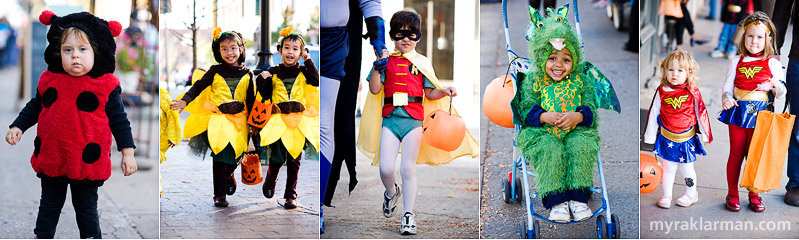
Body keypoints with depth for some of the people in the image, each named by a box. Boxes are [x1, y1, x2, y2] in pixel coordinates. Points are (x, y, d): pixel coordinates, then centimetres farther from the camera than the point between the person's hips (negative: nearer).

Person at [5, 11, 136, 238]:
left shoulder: (105, 86, -9)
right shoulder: (49, 81, -1)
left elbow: (119, 119, -4)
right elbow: (34, 107, 15)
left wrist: (128, 153, -6)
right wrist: (17, 126, 5)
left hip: (88, 163, -3)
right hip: (51, 159, 3)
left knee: (86, 208, 11)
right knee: (49, 205, 19)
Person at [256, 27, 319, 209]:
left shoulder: (303, 72, 6)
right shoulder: (273, 72, 6)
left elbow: (316, 81, -12)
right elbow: (264, 95, 8)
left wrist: (308, 61, -8)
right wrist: (262, 79, -10)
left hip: (299, 121, 1)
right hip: (278, 120, 0)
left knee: (294, 160, 2)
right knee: (277, 158, -4)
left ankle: (291, 195, 10)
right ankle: (269, 183, 26)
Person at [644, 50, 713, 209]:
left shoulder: (693, 92, -8)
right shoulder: (662, 92, -6)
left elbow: (701, 113, 2)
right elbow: (653, 115, 2)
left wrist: (705, 135, 8)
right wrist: (649, 136, 5)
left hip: (687, 139, -1)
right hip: (667, 139, 1)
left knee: (686, 168, 9)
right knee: (668, 168, 10)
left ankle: (691, 193, 31)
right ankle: (666, 195, 25)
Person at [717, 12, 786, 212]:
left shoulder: (773, 64, 2)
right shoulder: (736, 62, 6)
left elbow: (781, 93, 2)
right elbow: (727, 86, 8)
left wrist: (776, 86, -21)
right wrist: (727, 99, -13)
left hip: (760, 113, -1)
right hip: (738, 111, 1)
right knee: (736, 153, 4)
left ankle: (754, 194, 17)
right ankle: (732, 194, 14)